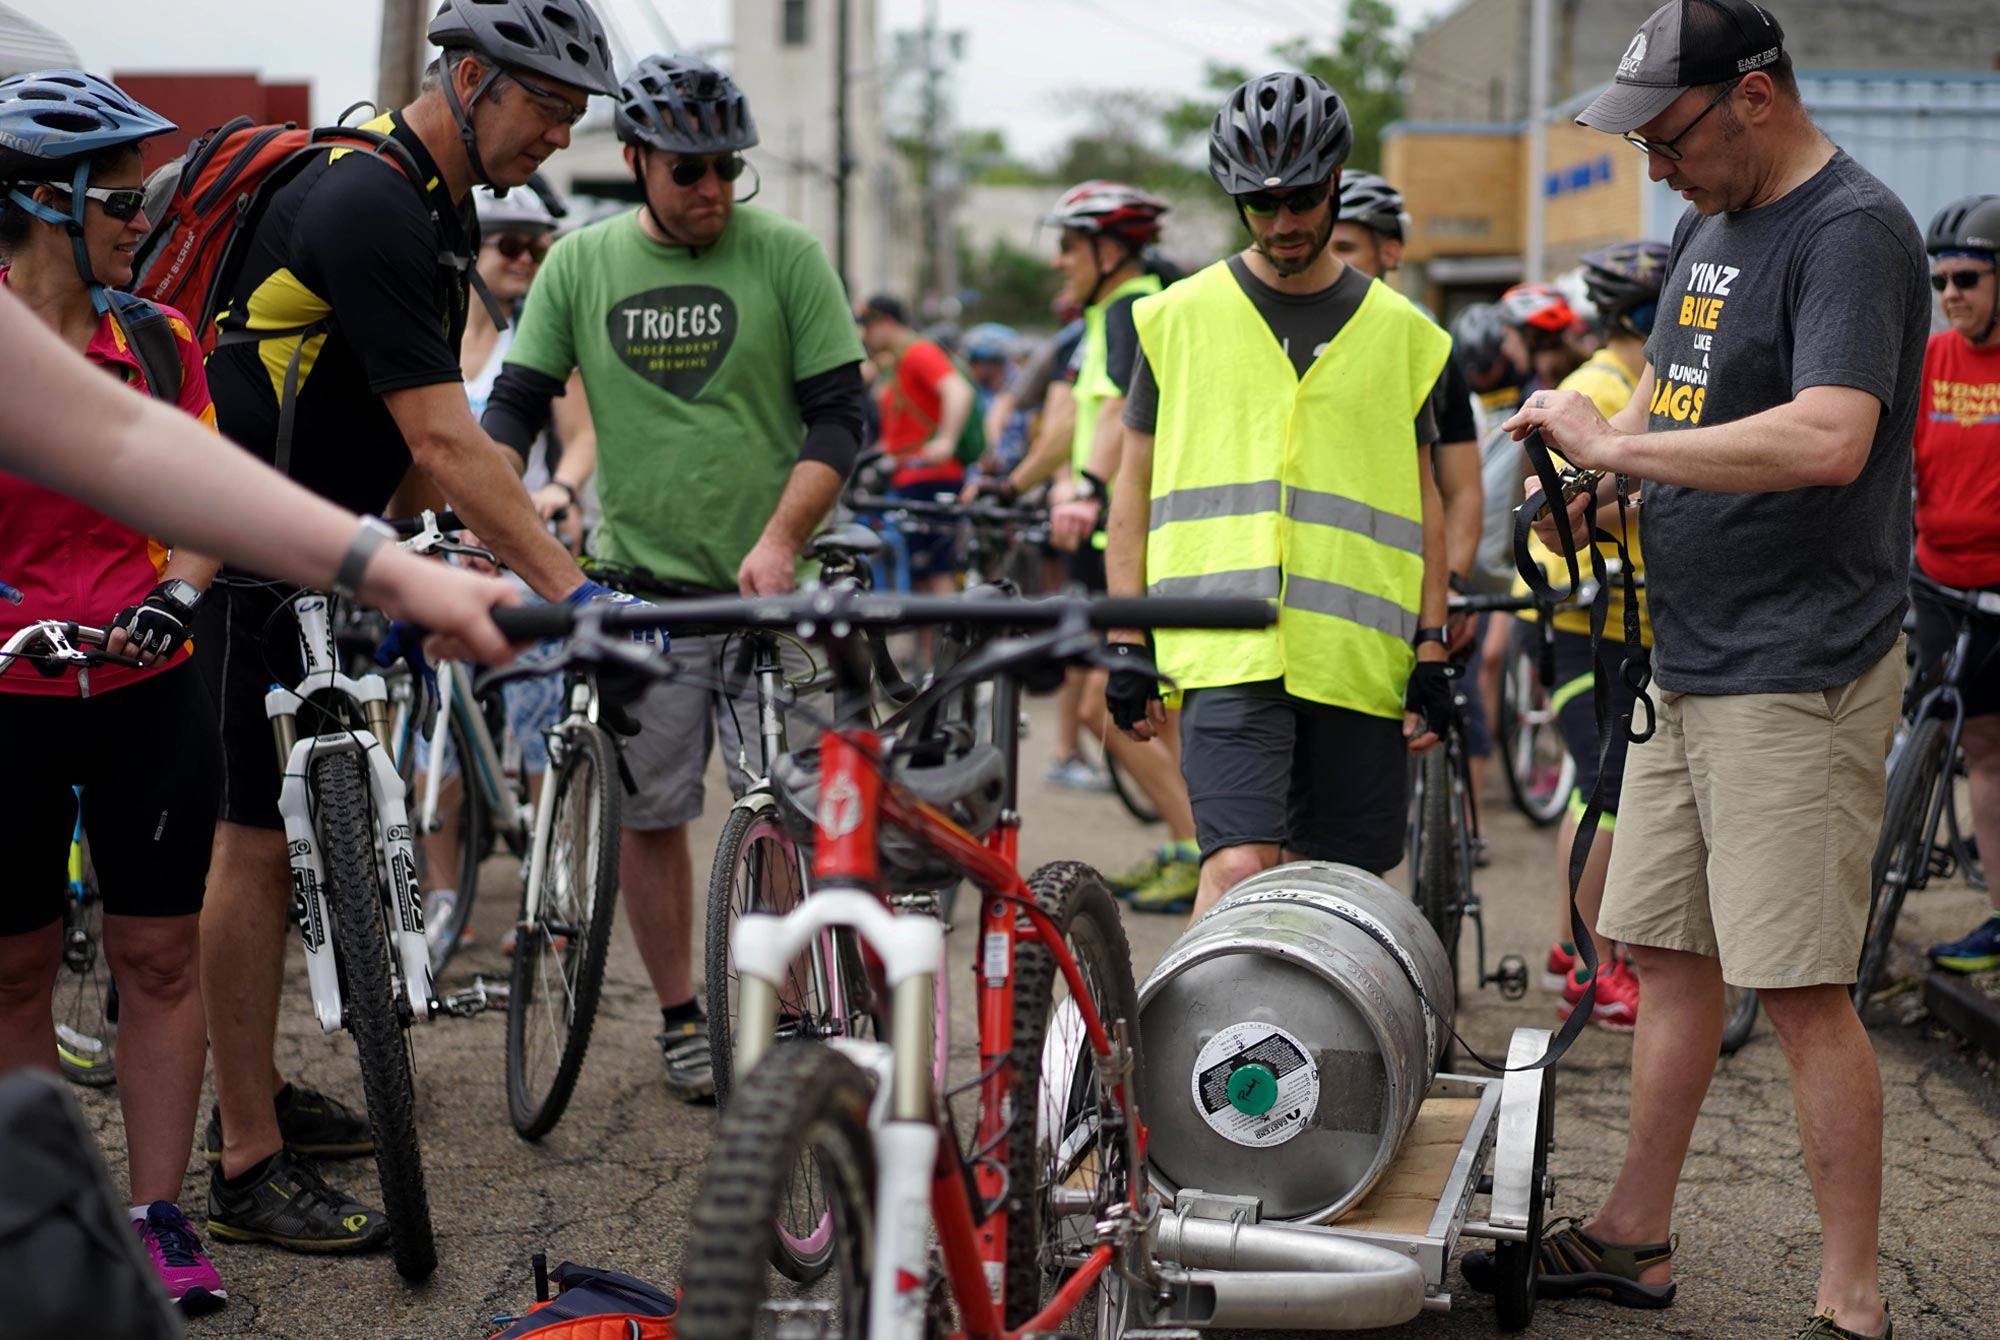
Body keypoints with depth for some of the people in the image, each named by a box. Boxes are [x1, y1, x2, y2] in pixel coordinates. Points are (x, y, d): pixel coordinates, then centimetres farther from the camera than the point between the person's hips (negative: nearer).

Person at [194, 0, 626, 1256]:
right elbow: (445, 444, -28)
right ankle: (249, 1169, 1)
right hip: (235, 559, -10)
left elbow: (410, 436, 14)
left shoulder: (438, 208, 10)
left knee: (268, 833, 16)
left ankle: (256, 1092, 28)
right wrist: (573, 591, -29)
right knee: (259, 838, -6)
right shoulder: (364, 204, -23)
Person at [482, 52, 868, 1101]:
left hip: (766, 586, -2)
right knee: (650, 815, 6)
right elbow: (514, 406, 6)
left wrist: (779, 542, -16)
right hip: (638, 584, 2)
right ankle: (680, 1018, 21)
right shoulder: (581, 263, 5)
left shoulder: (786, 255, -1)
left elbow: (839, 415, -3)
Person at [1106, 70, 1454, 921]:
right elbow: (1135, 487, 11)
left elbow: (1422, 499, 15)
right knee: (1240, 870, -17)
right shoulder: (1180, 317, 8)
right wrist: (1125, 643, 4)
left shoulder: (1398, 331, 11)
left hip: (1356, 657, 2)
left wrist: (1431, 648, 7)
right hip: (1226, 652, -2)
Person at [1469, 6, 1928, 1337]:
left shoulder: (1854, 229, -14)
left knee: (1804, 989, -7)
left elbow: (1829, 436, -28)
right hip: (1689, 663, 9)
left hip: (1797, 676, -9)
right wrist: (1592, 481, 4)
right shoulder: (1708, 227, 15)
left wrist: (1616, 445, -22)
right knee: (1670, 956, 14)